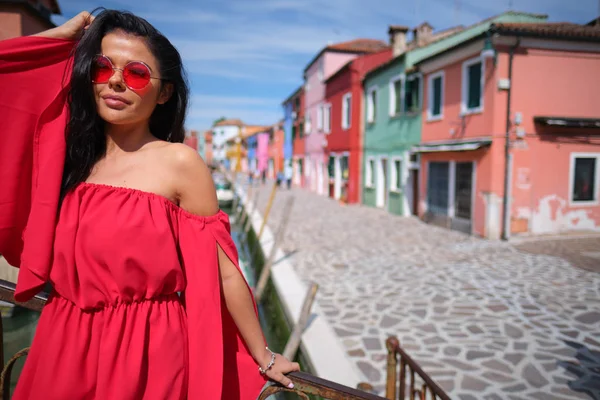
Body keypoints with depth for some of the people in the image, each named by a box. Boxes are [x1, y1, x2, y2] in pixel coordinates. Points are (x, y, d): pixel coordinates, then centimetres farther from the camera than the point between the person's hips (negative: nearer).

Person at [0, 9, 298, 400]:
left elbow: (223, 271, -10)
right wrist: (60, 37, 3)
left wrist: (262, 356, -3)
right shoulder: (66, 154, 2)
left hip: (149, 353, -5)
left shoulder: (179, 163, -12)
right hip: (63, 348, 5)